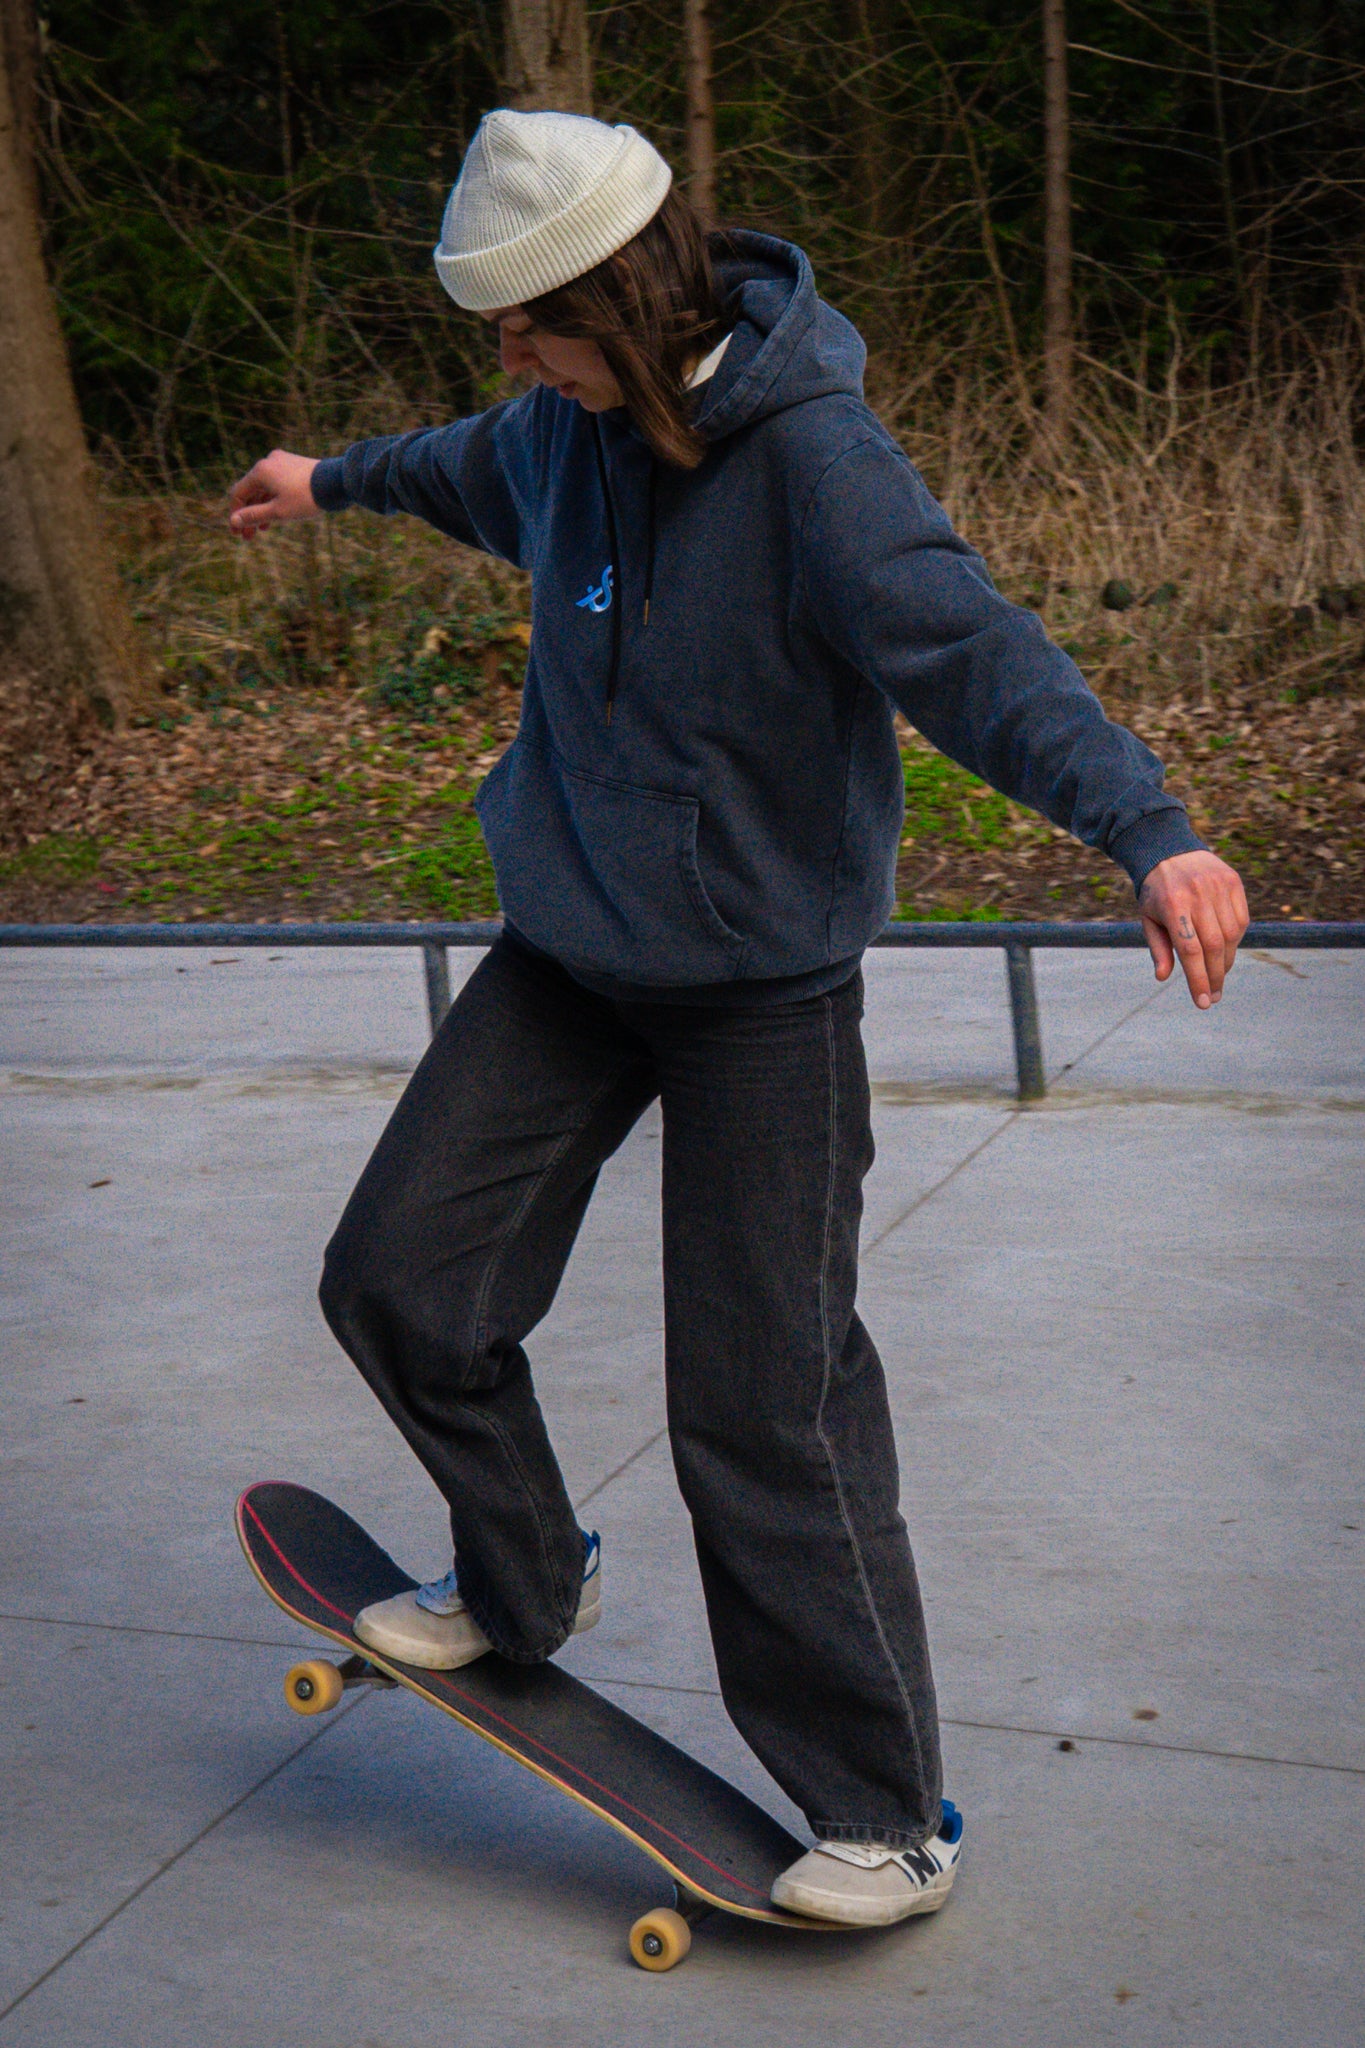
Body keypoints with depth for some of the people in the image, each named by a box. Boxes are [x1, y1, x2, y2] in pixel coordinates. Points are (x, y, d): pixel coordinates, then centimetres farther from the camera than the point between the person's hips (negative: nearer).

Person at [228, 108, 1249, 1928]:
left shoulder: (810, 456, -22)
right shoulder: (574, 420, 2)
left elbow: (975, 651, -34)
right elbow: (486, 471, 26)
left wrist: (1147, 828, -50)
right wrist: (337, 482, 45)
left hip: (760, 980, -7)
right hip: (567, 953, 7)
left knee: (766, 1405, -6)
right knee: (399, 1274, 5)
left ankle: (888, 1815, 12)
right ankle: (524, 1587, 31)